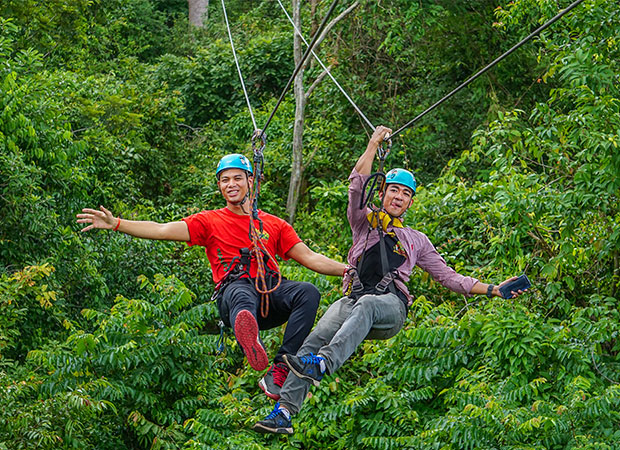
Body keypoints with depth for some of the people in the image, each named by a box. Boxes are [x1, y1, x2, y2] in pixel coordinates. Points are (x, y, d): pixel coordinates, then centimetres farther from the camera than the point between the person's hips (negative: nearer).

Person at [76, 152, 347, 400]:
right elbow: (161, 230, 8)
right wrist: (114, 224, -4)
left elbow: (310, 258, 23)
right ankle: (248, 336, -79)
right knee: (243, 295, -40)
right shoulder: (210, 221, 19)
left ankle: (279, 370, -38)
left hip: (271, 291, 3)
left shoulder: (273, 224, 26)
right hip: (233, 289, -3)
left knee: (308, 292, -29)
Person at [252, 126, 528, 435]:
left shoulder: (415, 240, 29)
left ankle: (322, 364, -60)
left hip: (390, 307, -2)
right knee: (315, 338, -25)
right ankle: (284, 412, -34)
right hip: (352, 300, 2)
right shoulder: (365, 222, 27)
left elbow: (449, 277, 25)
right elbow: (357, 184, 11)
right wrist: (374, 144, 11)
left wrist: (492, 290, 16)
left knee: (366, 305, -39)